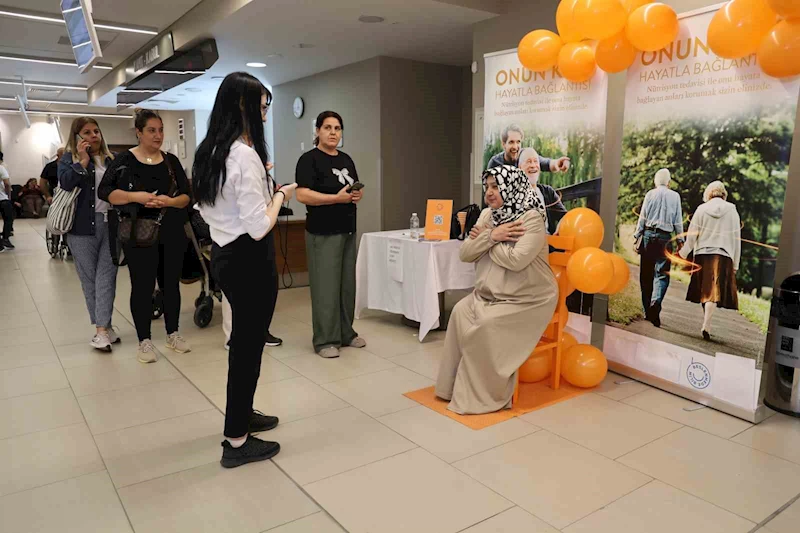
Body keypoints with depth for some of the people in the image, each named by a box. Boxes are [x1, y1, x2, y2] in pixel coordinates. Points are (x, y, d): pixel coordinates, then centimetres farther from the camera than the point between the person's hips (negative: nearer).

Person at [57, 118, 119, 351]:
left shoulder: (111, 159, 12)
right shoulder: (69, 158, 5)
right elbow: (65, 183, -12)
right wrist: (82, 160, -15)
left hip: (111, 224, 1)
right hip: (83, 226, -1)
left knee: (106, 276, -3)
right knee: (89, 278, 4)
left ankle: (102, 330, -2)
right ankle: (104, 326, 12)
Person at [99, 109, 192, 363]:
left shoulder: (171, 161, 7)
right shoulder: (125, 160, -2)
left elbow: (187, 195, 5)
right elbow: (105, 191, -6)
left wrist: (169, 201, -15)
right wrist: (135, 196, -20)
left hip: (172, 233, 4)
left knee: (171, 284, 11)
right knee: (142, 287, 1)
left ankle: (173, 334, 25)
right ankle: (144, 341, 13)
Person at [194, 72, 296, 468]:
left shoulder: (210, 151, 8)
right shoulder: (245, 155, -20)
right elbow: (259, 227, -23)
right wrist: (280, 195, -6)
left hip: (223, 254, 10)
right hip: (248, 259, -9)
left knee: (243, 339, 21)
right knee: (248, 345, 1)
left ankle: (242, 414, 38)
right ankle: (236, 442, 14)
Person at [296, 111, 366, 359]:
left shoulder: (346, 159, 15)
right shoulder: (309, 159, -8)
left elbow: (356, 188, 23)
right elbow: (302, 195, -18)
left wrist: (358, 194, -2)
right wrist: (338, 197, -22)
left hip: (348, 231, 7)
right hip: (323, 233, -7)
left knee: (347, 283, 11)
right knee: (326, 285, -5)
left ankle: (346, 333, 23)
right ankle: (325, 340, 5)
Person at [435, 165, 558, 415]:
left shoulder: (531, 219, -16)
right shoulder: (487, 215, 6)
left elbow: (516, 260, -28)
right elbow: (465, 254, -1)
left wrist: (485, 238, -13)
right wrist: (491, 236, -17)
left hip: (526, 300, -7)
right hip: (491, 294, 7)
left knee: (486, 326, -25)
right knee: (460, 313, -15)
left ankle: (488, 394, -7)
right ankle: (456, 385, -4)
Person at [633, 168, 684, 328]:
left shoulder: (650, 194, 6)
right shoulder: (675, 196, 5)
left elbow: (642, 217, 3)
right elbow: (678, 221, 4)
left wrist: (636, 236, 7)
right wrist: (680, 240, 8)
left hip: (649, 234, 1)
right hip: (665, 237, -1)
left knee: (646, 274, 7)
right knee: (662, 273, -3)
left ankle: (647, 310, 11)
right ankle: (656, 301, -28)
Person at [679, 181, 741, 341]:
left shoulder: (702, 209, 2)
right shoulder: (732, 211, 3)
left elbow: (692, 234, 2)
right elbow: (736, 238, 4)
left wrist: (683, 253, 14)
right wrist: (735, 264, 9)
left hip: (703, 254, 1)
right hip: (723, 256, -1)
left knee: (705, 290, 12)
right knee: (715, 291, -4)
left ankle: (706, 325, 19)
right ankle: (706, 325, -15)